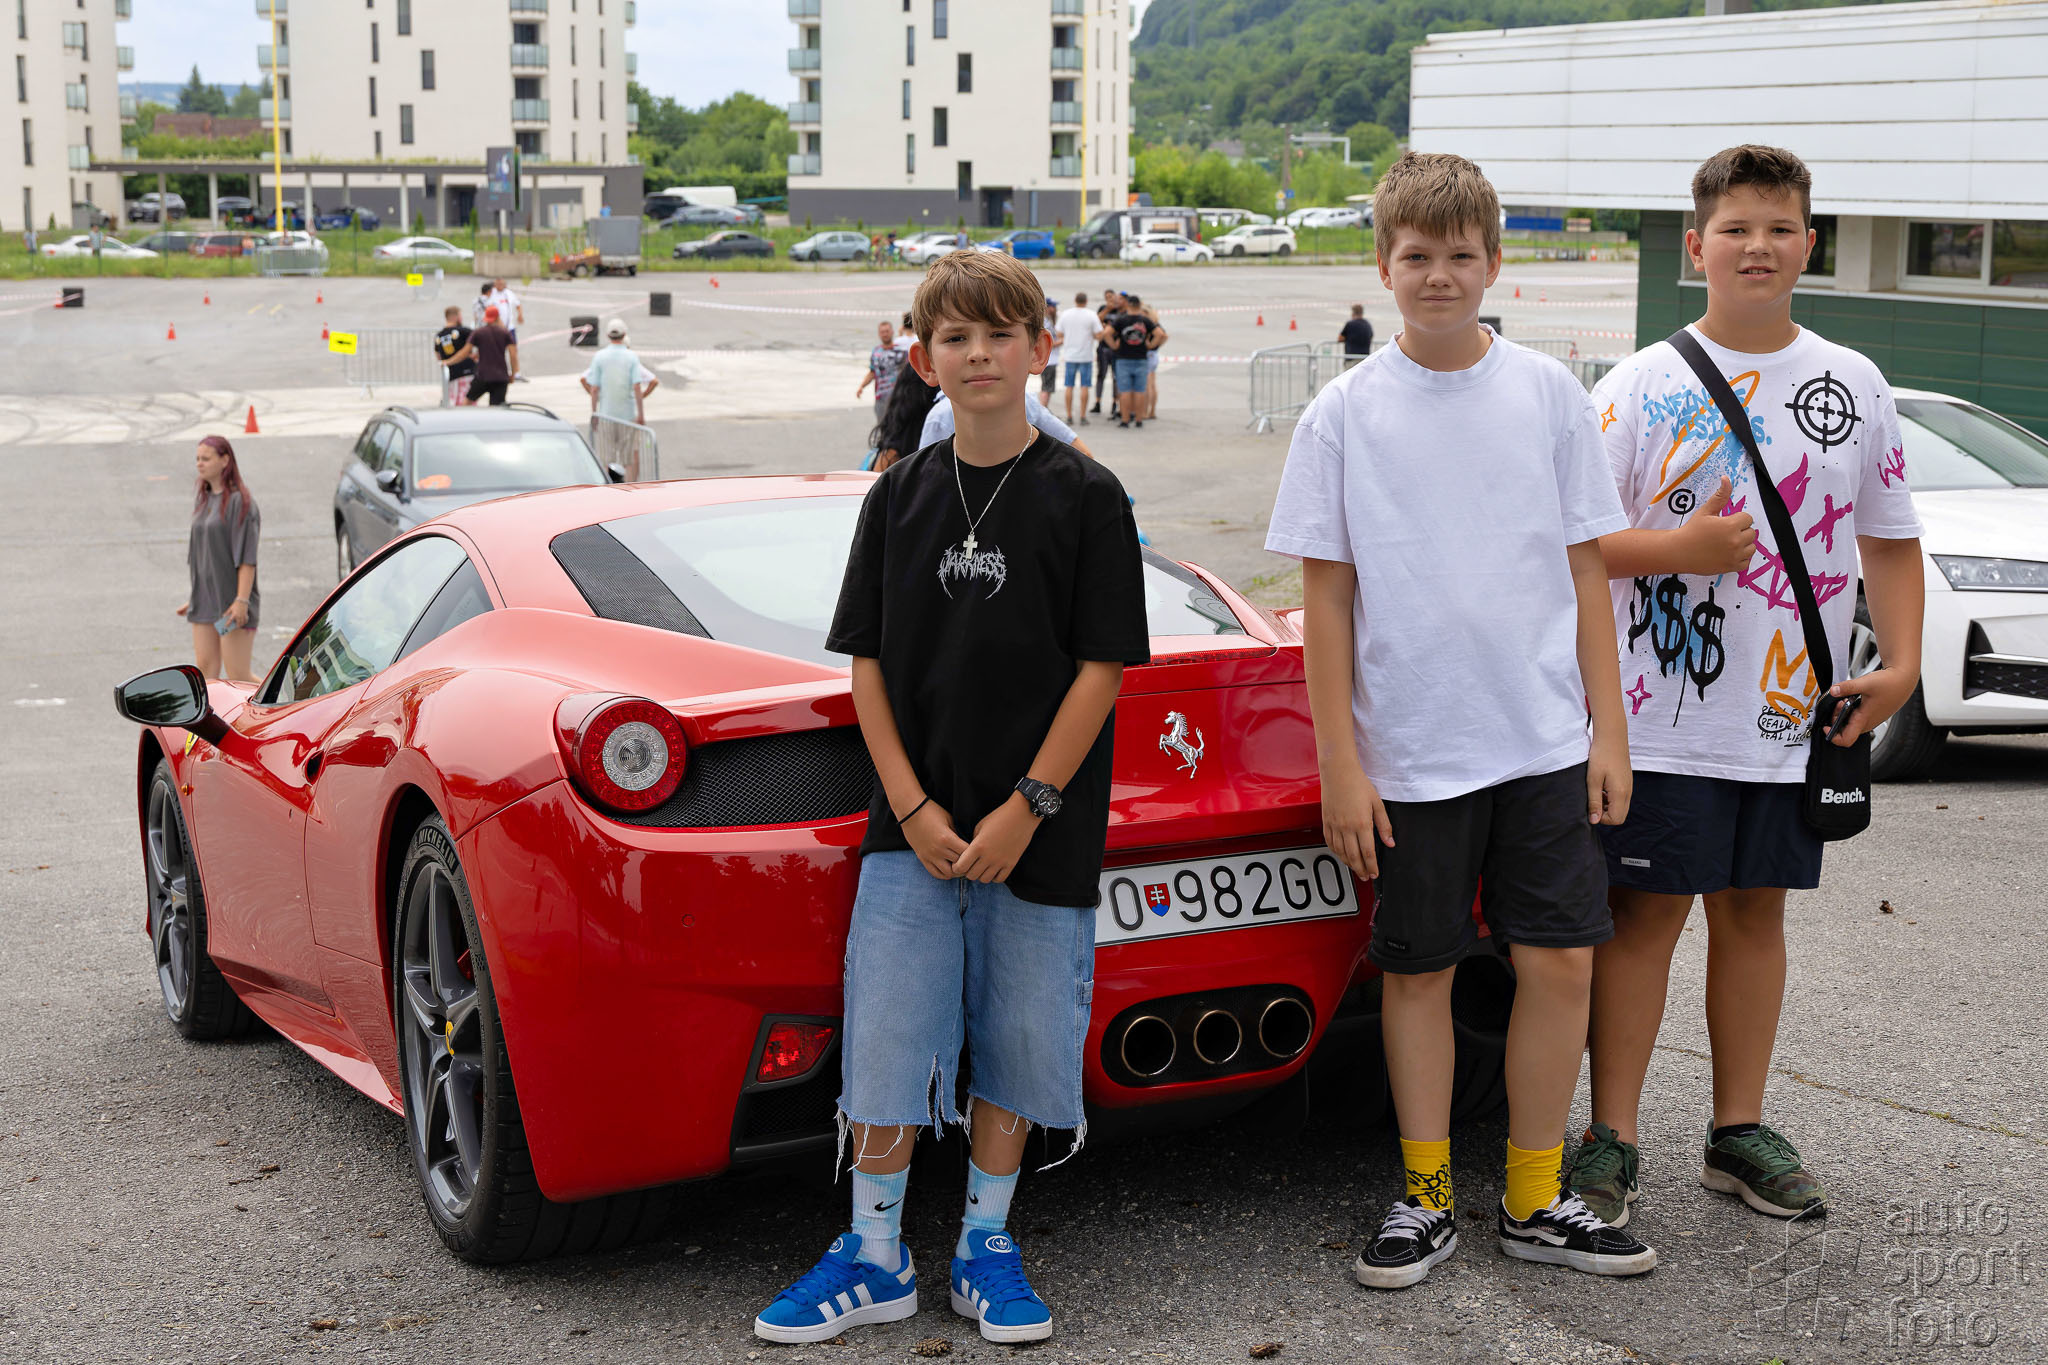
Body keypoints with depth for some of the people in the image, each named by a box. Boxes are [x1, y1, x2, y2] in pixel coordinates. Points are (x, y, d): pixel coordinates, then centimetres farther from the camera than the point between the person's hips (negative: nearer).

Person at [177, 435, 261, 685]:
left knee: (238, 677, -5)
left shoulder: (239, 501, -11)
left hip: (232, 601, -7)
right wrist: (194, 598, 16)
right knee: (206, 671, 2)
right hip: (205, 602, 8)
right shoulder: (204, 500, 13)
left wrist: (241, 600, -22)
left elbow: (247, 557, -16)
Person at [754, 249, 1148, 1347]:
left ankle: (986, 1247, 22)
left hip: (1041, 831, -2)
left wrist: (1025, 809, -12)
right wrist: (912, 808, -6)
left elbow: (1104, 666, -6)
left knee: (1017, 1039, 6)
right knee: (886, 1036, 0)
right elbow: (867, 663, 5)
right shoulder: (901, 496, 6)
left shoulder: (1083, 497, -3)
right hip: (913, 825, 2)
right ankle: (873, 1256, 14)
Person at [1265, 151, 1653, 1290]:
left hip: (1545, 741, 2)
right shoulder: (1346, 412, -2)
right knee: (1419, 972, 8)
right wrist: (1339, 764, -5)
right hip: (1409, 753, -1)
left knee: (1562, 963, 2)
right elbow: (1328, 596, -1)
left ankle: (1535, 1202, 18)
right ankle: (1427, 1200, 23)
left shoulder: (1549, 393, 3)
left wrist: (1609, 731, 2)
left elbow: (1586, 569, 6)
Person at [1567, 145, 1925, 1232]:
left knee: (1755, 910, 12)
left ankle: (1740, 1131, 24)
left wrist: (1901, 662, 1)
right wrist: (1678, 548, -21)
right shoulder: (1644, 385, -3)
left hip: (1795, 718, 4)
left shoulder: (1853, 386, 8)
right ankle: (1611, 1140, 9)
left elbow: (1891, 540, 14)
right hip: (1664, 715, -4)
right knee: (1647, 913, 1)